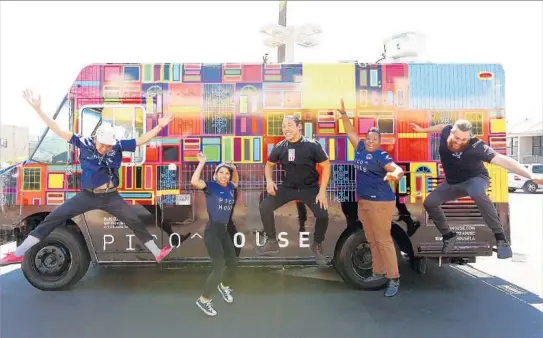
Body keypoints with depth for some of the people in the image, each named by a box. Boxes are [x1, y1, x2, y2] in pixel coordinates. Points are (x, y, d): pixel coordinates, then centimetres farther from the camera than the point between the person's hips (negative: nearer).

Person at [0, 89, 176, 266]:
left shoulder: (119, 146, -8)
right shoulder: (84, 143, -9)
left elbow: (141, 140, -5)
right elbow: (59, 131, -11)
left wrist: (160, 126, -9)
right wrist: (38, 109, -17)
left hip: (111, 197, 0)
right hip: (87, 195, 0)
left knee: (135, 221, -2)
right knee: (54, 217, -4)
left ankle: (157, 253, 10)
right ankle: (19, 253, 7)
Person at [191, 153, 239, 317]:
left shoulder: (229, 187, 4)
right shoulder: (210, 186, -11)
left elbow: (236, 181, 29)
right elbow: (194, 181, -31)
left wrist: (234, 168, 12)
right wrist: (202, 162, -24)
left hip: (224, 231, 7)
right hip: (212, 232, -7)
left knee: (233, 264, 18)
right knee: (219, 268, -11)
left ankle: (223, 286, 49)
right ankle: (203, 300, 10)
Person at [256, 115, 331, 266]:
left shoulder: (312, 145, -15)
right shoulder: (280, 147, -5)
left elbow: (326, 165, -10)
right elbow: (269, 164, 11)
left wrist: (322, 191, -15)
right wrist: (269, 181, -8)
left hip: (310, 188, -3)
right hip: (288, 187, 3)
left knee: (322, 215, -22)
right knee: (265, 207, -11)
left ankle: (317, 245, 9)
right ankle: (272, 242, 8)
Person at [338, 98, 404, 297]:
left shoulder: (381, 155, -12)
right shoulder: (361, 148, 8)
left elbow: (398, 169, -24)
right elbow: (350, 132, 18)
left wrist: (395, 175, -46)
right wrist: (343, 114, 13)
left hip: (380, 202, -7)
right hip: (363, 202, 8)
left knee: (383, 240, -5)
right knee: (371, 240, 14)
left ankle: (394, 279, 4)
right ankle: (378, 272, 27)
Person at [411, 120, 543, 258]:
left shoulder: (475, 147, -34)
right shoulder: (447, 131, -19)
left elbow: (502, 160, -43)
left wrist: (531, 176, -53)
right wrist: (423, 130, 19)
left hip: (475, 178, -6)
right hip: (452, 182, 6)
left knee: (477, 193, -42)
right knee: (429, 202, -7)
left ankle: (500, 237, -29)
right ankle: (448, 235, 14)